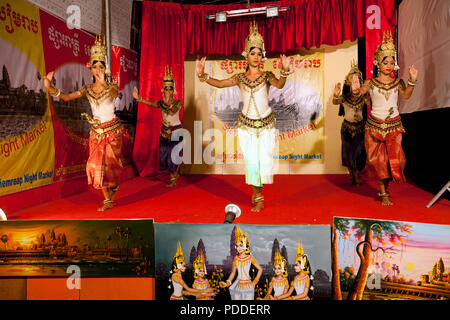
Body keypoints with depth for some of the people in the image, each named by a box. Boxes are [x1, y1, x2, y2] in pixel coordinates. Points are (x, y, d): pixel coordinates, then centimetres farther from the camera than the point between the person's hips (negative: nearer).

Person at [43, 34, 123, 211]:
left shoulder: (111, 86, -8)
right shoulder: (88, 89, 4)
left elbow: (115, 94, -33)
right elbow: (67, 97, -1)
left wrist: (104, 83, -55)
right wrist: (50, 87, -19)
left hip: (113, 129, -4)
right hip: (96, 130, 4)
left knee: (110, 161, 2)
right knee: (97, 163, -1)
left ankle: (114, 184, 34)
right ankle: (108, 199, 8)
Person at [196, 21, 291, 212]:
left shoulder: (267, 76, -1)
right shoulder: (240, 78, 5)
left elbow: (279, 85, -20)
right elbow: (219, 84, -1)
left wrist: (285, 71, -40)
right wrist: (202, 75, -15)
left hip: (266, 124, -1)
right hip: (246, 124, 1)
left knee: (264, 159, -5)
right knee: (251, 161, -1)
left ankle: (257, 193, 19)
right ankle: (258, 197, 17)